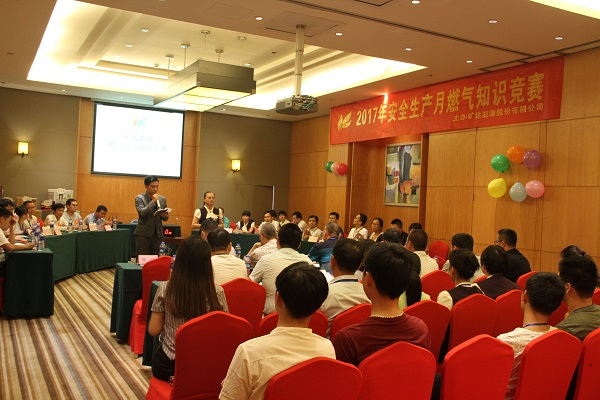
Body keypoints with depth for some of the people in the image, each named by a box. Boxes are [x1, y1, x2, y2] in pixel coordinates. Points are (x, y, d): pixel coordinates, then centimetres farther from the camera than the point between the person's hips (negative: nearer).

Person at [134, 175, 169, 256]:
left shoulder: (162, 199, 10)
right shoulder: (139, 198, -1)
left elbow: (166, 218, 15)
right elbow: (142, 213, -17)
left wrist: (164, 215, -8)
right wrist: (153, 201, -14)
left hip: (157, 234, 4)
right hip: (143, 234, -3)